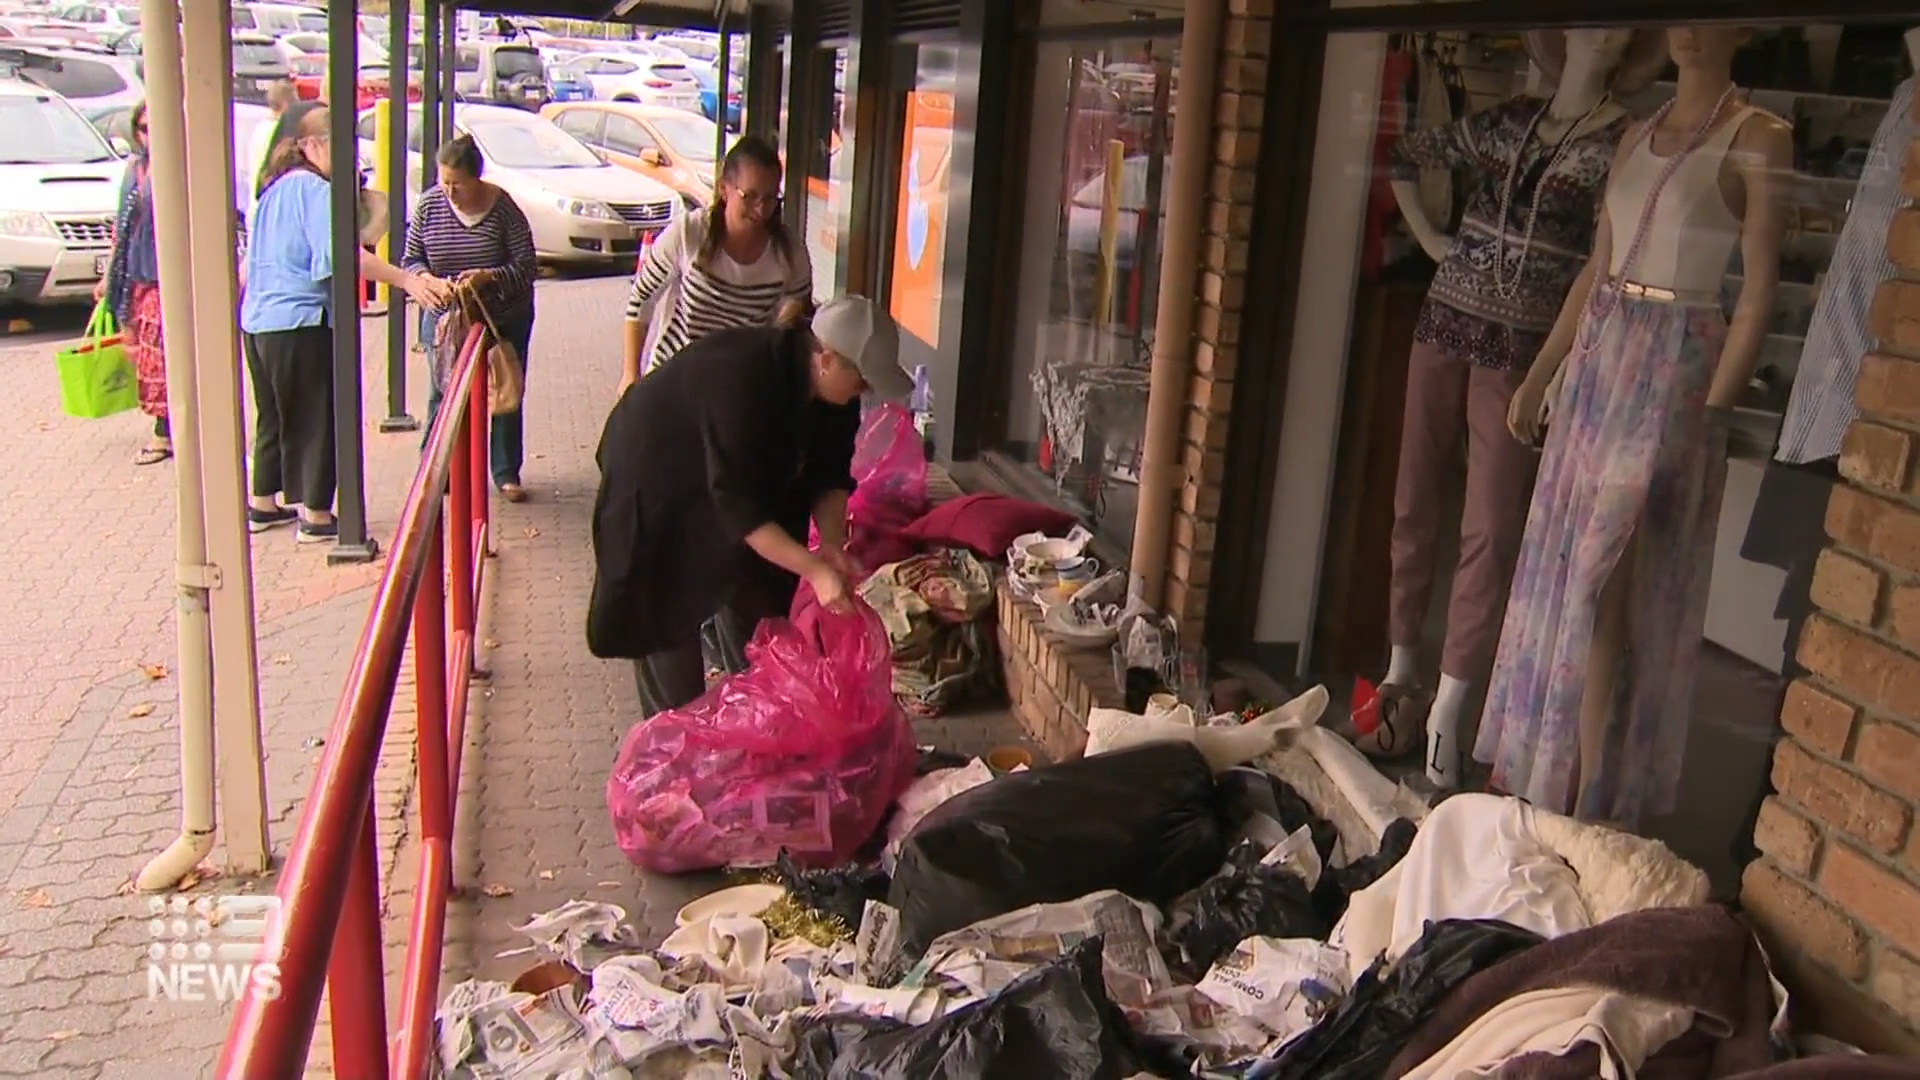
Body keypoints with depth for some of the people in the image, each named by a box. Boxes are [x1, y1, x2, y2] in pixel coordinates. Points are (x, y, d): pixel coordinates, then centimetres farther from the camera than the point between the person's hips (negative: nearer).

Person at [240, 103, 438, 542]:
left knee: (275, 414, 20)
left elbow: (252, 261, 23)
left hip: (259, 320, 9)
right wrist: (405, 280, -34)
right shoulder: (313, 189, -15)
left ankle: (263, 504, 31)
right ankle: (316, 516, 6)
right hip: (301, 323, -9)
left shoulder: (275, 187, 13)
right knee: (316, 418, 0)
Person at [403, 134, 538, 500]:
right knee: (443, 392, 5)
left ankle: (507, 473, 20)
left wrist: (488, 277, -32)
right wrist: (430, 281, -22)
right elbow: (411, 259, -1)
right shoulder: (429, 205, -7)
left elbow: (527, 267, -15)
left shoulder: (503, 208, -16)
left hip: (504, 319, -1)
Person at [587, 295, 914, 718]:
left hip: (737, 480, 8)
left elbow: (830, 472, -8)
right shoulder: (741, 383, -41)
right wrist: (815, 570, -47)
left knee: (763, 614, 10)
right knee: (668, 616, -4)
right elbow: (738, 503, -42)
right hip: (658, 492, -8)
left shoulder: (831, 389, -16)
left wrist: (831, 541, -26)